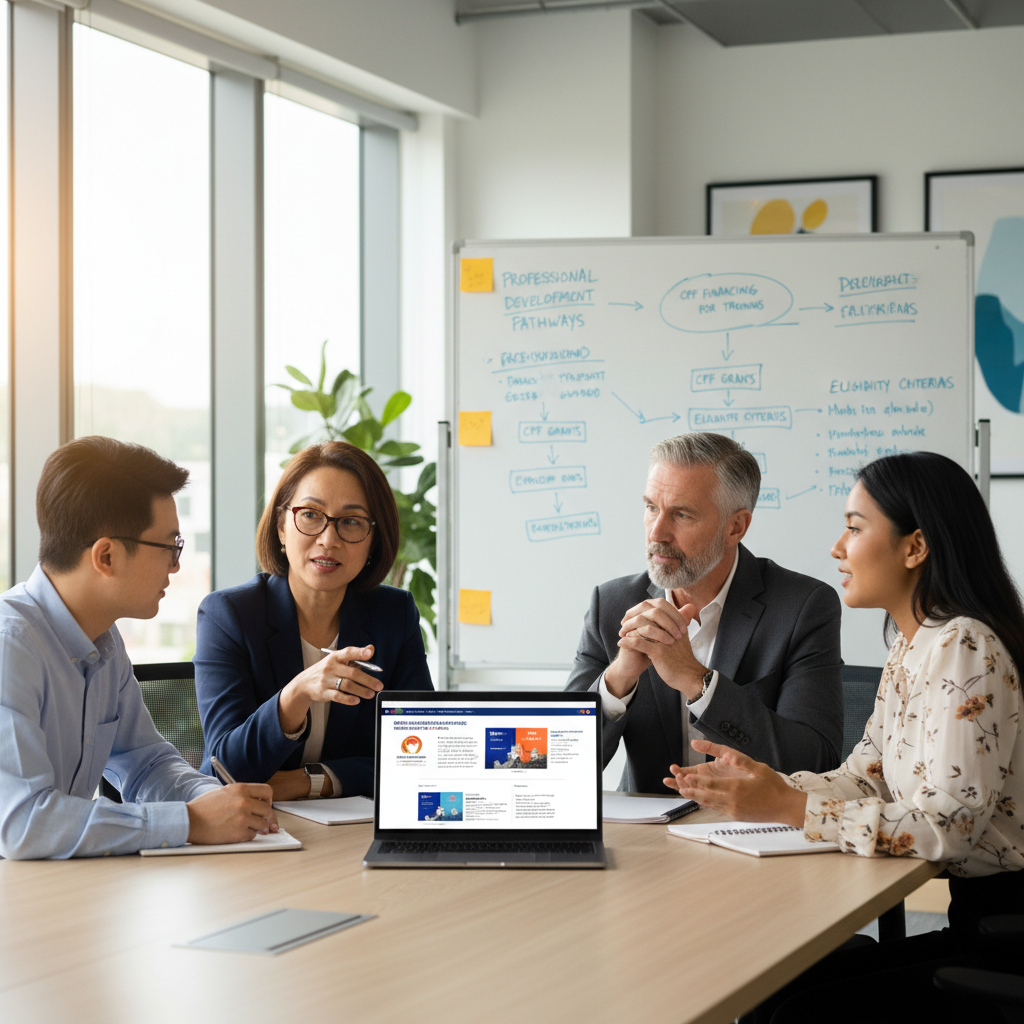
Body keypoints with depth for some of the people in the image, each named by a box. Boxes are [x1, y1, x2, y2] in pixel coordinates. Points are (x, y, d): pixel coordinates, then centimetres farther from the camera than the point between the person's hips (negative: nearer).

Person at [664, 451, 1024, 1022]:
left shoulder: (964, 648, -19)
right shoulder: (909, 646, 13)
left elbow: (948, 824, -25)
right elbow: (867, 778, 14)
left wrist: (790, 808, -22)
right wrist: (764, 783, -2)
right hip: (964, 918, 8)